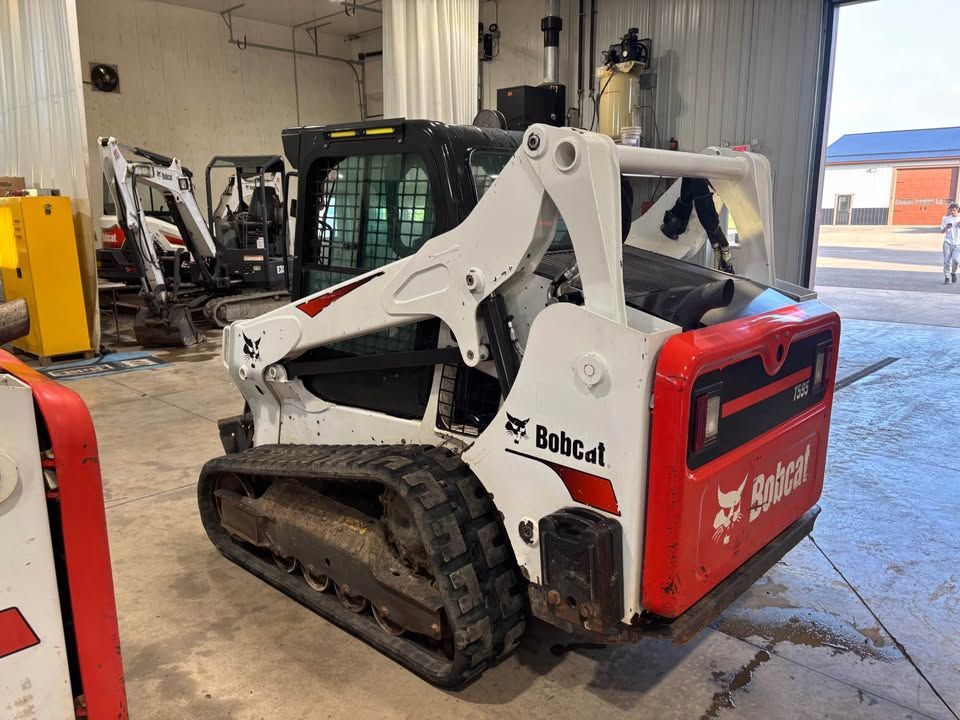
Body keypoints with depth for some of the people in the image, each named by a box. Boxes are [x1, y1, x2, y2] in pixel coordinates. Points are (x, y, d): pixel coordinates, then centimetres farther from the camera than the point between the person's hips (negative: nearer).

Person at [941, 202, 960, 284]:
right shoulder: (946, 219, 5)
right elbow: (942, 231, 8)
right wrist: (946, 227, -12)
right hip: (948, 242, 1)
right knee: (947, 261, -3)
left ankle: (953, 273, 12)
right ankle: (947, 278, 10)